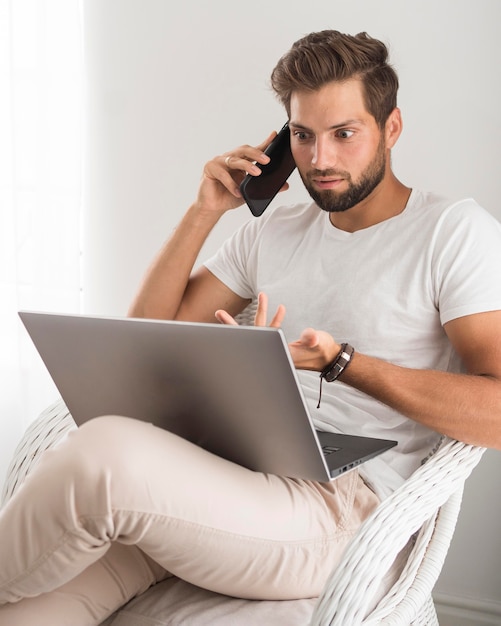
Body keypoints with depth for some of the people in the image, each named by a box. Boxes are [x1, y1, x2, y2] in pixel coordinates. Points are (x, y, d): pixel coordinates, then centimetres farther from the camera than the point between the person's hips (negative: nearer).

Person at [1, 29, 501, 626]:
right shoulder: (273, 231, 21)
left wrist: (340, 360, -19)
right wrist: (205, 210, 10)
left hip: (336, 505, -5)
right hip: (222, 470, 5)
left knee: (107, 449, -32)